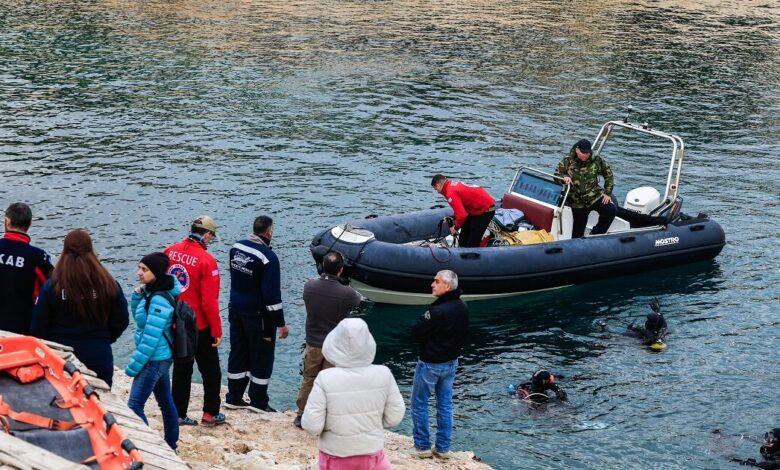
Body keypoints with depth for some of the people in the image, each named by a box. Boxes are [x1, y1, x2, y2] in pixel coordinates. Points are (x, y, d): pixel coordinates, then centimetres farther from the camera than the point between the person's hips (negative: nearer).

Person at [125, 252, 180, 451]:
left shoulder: (159, 300, -23)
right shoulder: (151, 292, 5)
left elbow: (151, 337, -24)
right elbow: (140, 317, 19)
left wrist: (134, 365, -18)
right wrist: (137, 296, 0)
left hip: (154, 360, -10)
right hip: (161, 358, 10)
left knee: (134, 406, -10)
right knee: (166, 401, 18)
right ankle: (170, 445, 30)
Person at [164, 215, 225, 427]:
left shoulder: (170, 252, -3)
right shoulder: (206, 260, -20)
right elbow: (209, 302, -20)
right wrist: (217, 331, -10)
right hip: (199, 326, -5)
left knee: (181, 369, 16)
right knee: (211, 370, 11)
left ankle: (179, 414, 18)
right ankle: (210, 414, 14)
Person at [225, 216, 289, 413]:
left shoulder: (236, 247, -1)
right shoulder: (268, 257, -22)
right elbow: (272, 293, -21)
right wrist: (280, 322, -15)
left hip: (236, 309, 7)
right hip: (258, 314, -7)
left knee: (238, 352, 16)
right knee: (262, 356, 6)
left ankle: (234, 397, 23)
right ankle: (258, 401, 12)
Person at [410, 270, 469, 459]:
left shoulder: (438, 311, -28)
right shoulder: (463, 308, 0)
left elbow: (416, 334, -20)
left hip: (431, 364, -8)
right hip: (451, 362, 8)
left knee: (419, 404, 7)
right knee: (445, 404, 14)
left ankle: (422, 446, 11)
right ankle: (443, 448, 19)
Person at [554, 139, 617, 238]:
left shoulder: (596, 160, -4)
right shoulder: (567, 161, -6)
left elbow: (609, 174, 6)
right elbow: (556, 175, 1)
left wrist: (607, 193, 0)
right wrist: (564, 178, -24)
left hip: (595, 196, 1)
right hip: (577, 201, -1)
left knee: (612, 210, -21)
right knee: (578, 232, -5)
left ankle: (596, 234, -2)